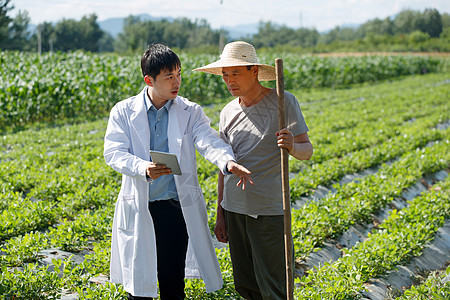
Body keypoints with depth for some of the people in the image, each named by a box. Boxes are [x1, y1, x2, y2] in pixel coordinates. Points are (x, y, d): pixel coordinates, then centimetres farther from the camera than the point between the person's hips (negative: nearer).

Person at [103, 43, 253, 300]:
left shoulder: (190, 112, 3)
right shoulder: (124, 112, 2)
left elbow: (209, 141, -12)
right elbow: (114, 152, -6)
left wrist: (228, 162, -34)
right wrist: (143, 168, -26)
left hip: (177, 208, 0)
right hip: (138, 210, 0)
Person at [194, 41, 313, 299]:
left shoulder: (283, 102, -5)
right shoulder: (229, 112, 8)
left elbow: (307, 151, -3)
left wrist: (293, 147, -27)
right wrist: (220, 215, 16)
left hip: (269, 211, -5)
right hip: (234, 209, 5)